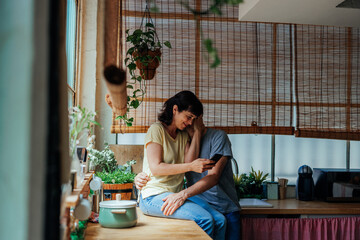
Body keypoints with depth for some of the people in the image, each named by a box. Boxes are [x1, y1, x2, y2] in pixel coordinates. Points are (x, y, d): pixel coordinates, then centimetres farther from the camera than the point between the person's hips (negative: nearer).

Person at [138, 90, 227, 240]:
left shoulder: (184, 135, 17)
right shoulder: (157, 130, -4)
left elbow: (188, 162, 0)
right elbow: (156, 168, -13)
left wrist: (197, 132, 4)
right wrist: (191, 166, -20)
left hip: (177, 193, 7)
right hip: (154, 196, -7)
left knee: (220, 220, -14)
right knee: (205, 219, -26)